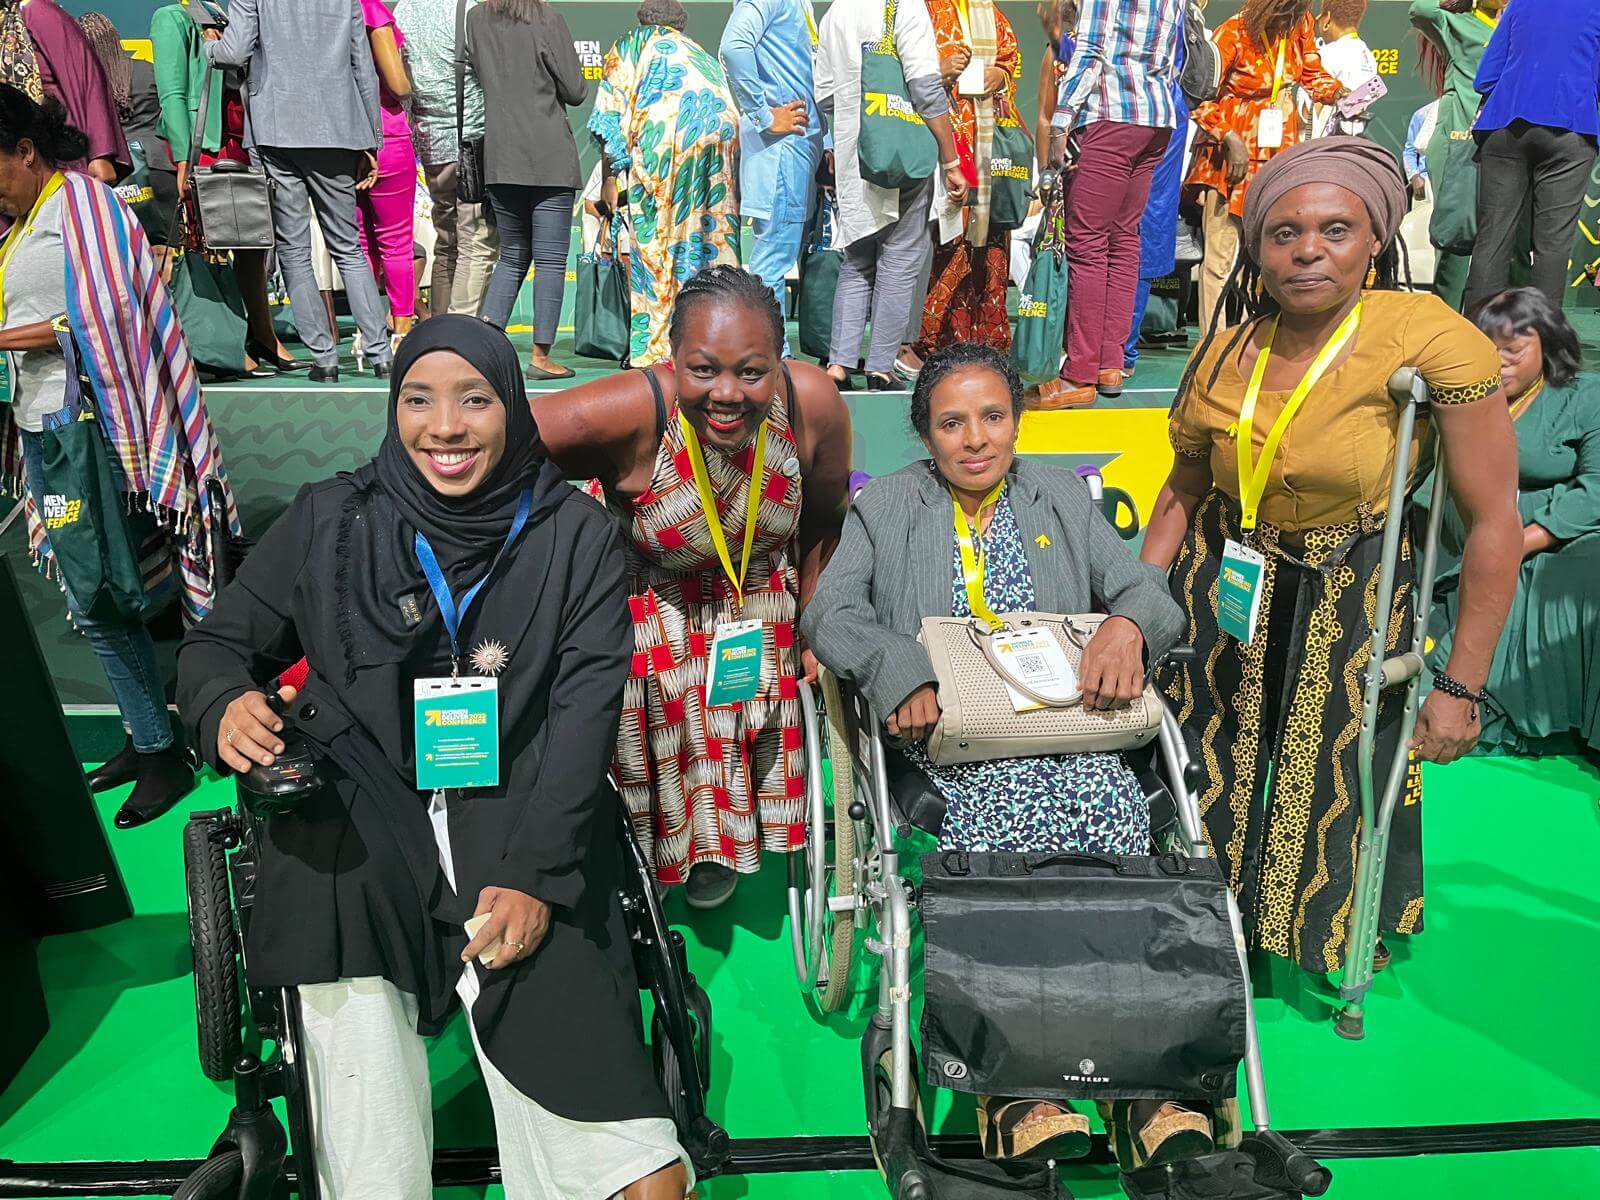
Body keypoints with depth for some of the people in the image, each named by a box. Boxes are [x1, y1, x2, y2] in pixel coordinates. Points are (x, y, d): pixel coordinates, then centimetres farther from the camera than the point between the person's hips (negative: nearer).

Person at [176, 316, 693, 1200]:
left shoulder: (575, 536, 3)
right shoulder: (330, 519, 6)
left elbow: (585, 706, -2)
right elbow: (219, 640, 14)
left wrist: (536, 875, -13)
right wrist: (225, 705, -12)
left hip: (520, 821, -1)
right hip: (356, 825, 1)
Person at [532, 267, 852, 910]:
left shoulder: (814, 403, -26)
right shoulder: (633, 410, -37)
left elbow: (825, 527, -7)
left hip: (758, 600, 3)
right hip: (641, 602, -2)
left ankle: (715, 848, 43)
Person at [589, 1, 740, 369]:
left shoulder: (629, 46, 23)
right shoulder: (704, 55, 36)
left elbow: (610, 117, 13)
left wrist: (609, 177, 13)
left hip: (665, 129, -4)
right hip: (722, 128, 4)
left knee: (656, 241, -1)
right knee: (715, 232, 6)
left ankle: (655, 350, -5)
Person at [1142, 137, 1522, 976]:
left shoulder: (1432, 338, -20)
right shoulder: (1221, 358, -7)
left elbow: (1493, 522, -17)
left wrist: (1461, 685, -15)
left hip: (1349, 606, -3)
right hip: (1221, 592, 4)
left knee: (1329, 800, 11)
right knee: (1206, 784, 16)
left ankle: (1332, 950, 45)